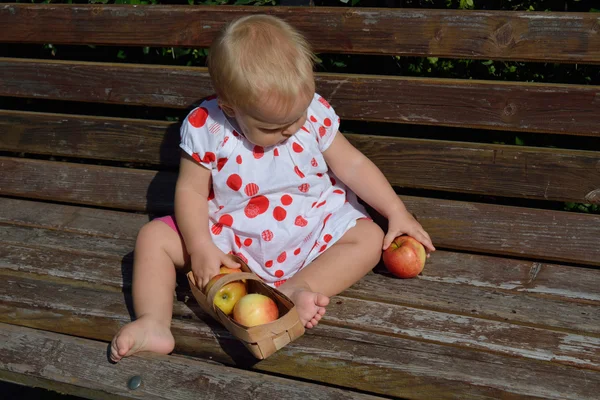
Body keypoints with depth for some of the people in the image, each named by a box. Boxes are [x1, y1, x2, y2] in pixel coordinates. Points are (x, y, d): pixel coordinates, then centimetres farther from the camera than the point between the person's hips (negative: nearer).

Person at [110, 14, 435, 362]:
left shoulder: (315, 114, -14)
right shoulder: (206, 128, -18)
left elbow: (353, 165, -6)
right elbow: (191, 191, -12)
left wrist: (397, 211, -9)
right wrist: (199, 247, -23)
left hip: (309, 232, 1)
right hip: (228, 236, 0)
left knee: (370, 238, -18)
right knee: (154, 237, -12)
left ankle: (297, 287, -34)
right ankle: (154, 324, -25)